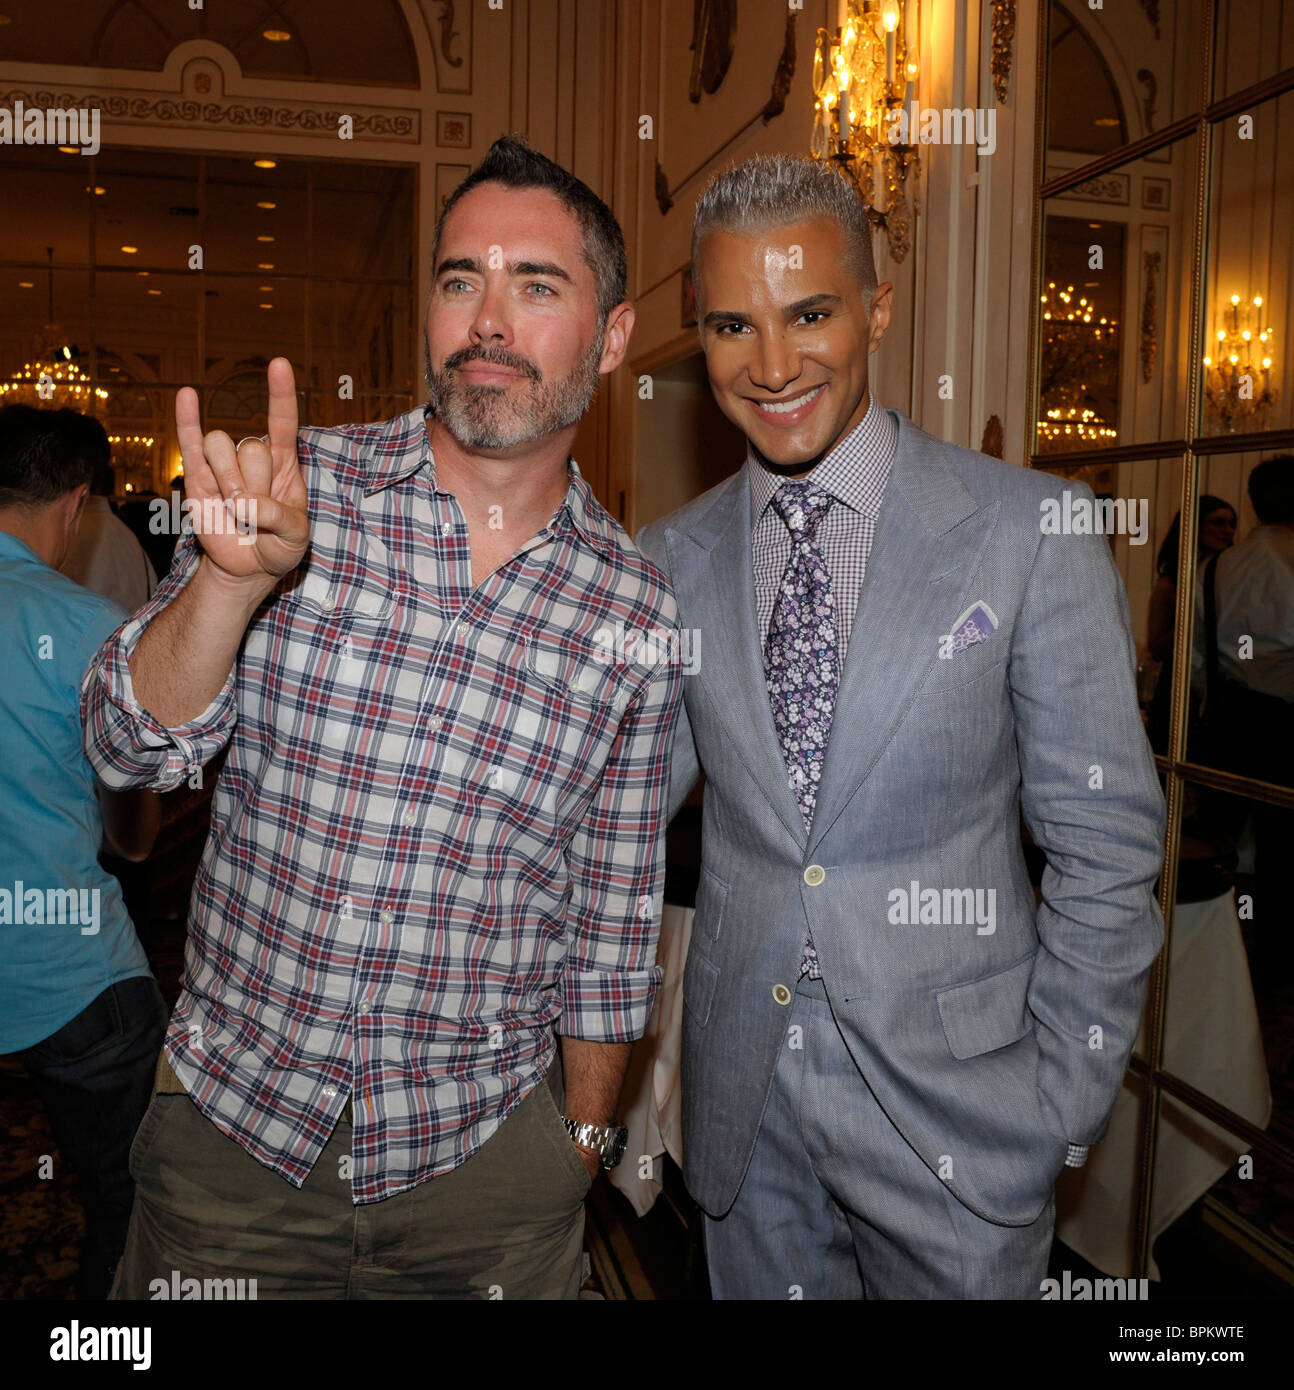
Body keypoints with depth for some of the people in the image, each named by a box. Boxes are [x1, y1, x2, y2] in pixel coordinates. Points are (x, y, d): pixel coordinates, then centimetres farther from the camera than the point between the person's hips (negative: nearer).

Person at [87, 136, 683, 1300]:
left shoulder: (633, 611, -6)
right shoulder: (296, 491, -7)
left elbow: (613, 915, 3)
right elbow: (130, 747, -11)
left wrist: (586, 1133, 9)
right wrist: (231, 580, -28)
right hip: (230, 1122, 1)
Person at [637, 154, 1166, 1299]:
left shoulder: (1032, 533, -9)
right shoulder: (672, 560, 1)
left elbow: (1107, 845, -6)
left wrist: (1068, 1106, -6)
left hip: (953, 1110, -2)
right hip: (743, 1104, 3)